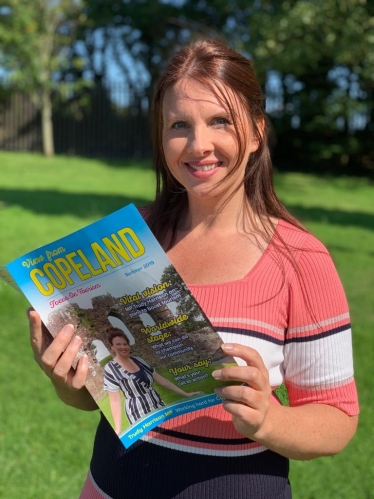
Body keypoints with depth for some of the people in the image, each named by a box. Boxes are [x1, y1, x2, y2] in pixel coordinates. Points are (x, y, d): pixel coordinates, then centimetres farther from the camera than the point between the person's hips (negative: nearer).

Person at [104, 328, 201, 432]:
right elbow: (115, 401, -10)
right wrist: (118, 430, -14)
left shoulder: (138, 360, 6)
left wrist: (185, 394, 7)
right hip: (138, 415, -5)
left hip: (158, 407, 5)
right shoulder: (111, 368, -9)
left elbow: (160, 379, 9)